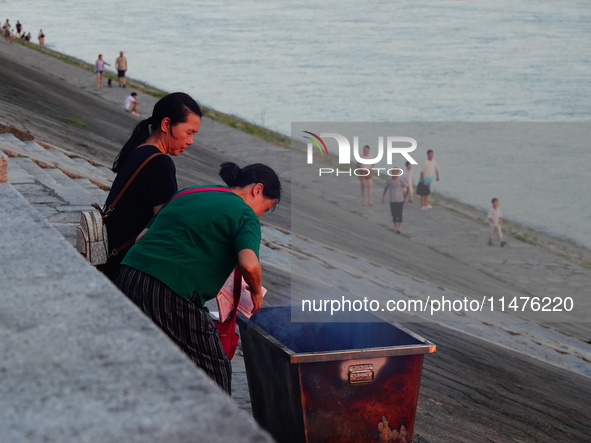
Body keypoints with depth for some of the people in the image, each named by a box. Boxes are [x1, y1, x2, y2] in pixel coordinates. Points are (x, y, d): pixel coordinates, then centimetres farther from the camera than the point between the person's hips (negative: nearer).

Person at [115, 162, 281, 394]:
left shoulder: (187, 194, 23)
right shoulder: (245, 215, 2)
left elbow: (142, 237, 23)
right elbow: (249, 265, -15)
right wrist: (256, 291, 4)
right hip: (172, 293, -8)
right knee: (213, 374, 4)